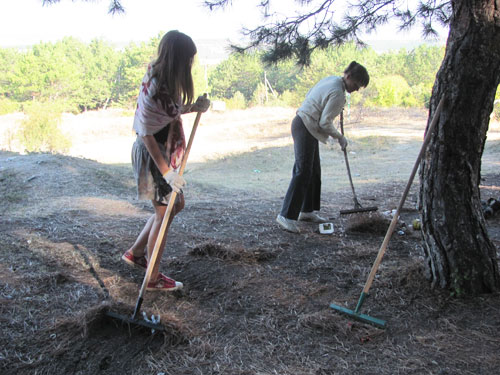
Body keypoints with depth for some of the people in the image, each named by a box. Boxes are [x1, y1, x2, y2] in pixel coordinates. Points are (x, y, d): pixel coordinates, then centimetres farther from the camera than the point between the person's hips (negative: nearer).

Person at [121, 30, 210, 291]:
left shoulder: (165, 81, 4)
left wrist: (192, 107, 0)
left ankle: (135, 252, 32)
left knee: (176, 204, 20)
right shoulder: (154, 88, -24)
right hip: (152, 154, -9)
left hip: (164, 152, 10)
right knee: (164, 214, 2)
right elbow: (146, 133, -23)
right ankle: (153, 278, 19)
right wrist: (166, 171, -23)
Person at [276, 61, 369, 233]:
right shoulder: (338, 94, -18)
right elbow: (325, 122, -18)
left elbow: (309, 96, 18)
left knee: (314, 171, 13)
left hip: (302, 121, 11)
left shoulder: (330, 79, 10)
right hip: (305, 128, -11)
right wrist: (340, 137, -3)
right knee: (303, 171, -13)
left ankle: (307, 210, 21)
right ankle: (286, 215, -14)